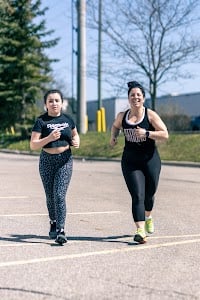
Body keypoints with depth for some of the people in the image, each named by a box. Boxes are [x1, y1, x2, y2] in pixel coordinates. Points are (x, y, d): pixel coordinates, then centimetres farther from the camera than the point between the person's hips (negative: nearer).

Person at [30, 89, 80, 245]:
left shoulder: (67, 119, 4)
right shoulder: (41, 121, -4)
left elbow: (75, 134, 23)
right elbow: (33, 145, -8)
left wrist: (76, 141, 0)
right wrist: (49, 138, -22)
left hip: (65, 160, 0)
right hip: (47, 161, 0)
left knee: (60, 195, -12)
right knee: (50, 196, 12)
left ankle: (61, 231, -12)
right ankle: (53, 223, 36)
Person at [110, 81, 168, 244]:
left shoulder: (151, 115, -8)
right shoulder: (122, 116, 2)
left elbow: (165, 134, -13)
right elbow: (115, 126, 26)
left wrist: (146, 133, -25)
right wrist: (113, 137, 6)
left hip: (150, 160, -1)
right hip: (130, 162, 1)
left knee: (149, 194, 15)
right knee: (137, 195, -11)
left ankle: (148, 217, 47)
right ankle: (140, 230, -14)